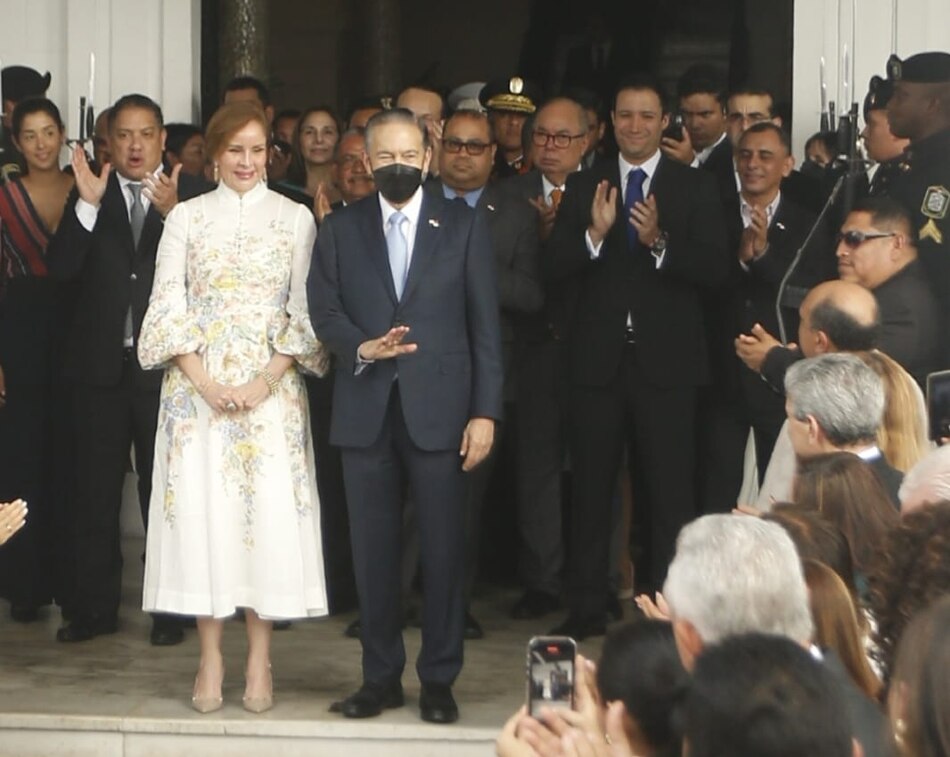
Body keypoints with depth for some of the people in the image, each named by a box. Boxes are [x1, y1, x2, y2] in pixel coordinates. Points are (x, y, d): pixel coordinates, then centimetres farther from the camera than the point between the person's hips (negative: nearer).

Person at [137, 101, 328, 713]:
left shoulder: (295, 218, 7)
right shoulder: (187, 217, 8)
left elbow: (306, 311, 2)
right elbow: (168, 306, 3)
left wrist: (266, 381, -10)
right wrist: (205, 382, -10)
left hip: (272, 389, 0)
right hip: (197, 386, 1)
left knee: (270, 512, -4)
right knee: (202, 512, -3)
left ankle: (259, 661, 4)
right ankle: (211, 659, 5)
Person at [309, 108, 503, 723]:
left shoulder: (464, 226, 5)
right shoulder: (340, 229, 10)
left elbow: (485, 326, 2)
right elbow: (324, 311, 6)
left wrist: (485, 412, -5)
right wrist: (362, 348, -15)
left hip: (440, 408, -2)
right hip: (366, 410, 2)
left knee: (443, 548, 0)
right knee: (374, 550, 6)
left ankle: (439, 679, 11)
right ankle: (381, 677, 17)